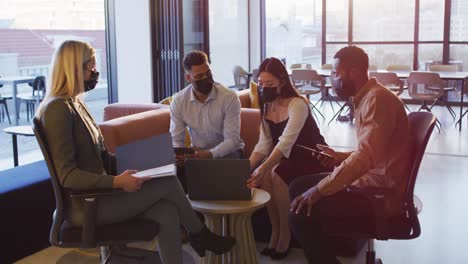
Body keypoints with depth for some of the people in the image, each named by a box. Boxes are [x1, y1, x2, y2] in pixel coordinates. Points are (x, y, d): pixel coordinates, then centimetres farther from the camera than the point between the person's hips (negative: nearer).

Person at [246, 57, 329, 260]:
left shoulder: (297, 104, -24)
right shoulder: (266, 107, 0)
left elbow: (285, 143, -36)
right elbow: (263, 145, -3)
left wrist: (262, 169, -47)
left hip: (312, 158, -6)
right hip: (288, 158, 7)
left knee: (276, 176, -30)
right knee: (265, 176, -22)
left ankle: (285, 236, -12)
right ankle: (275, 232, -5)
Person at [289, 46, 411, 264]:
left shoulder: (377, 99, -19)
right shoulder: (366, 98, 12)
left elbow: (365, 157, -29)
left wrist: (318, 191, -27)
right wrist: (340, 157, 7)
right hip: (371, 183, 10)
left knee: (301, 213, -18)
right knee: (298, 187, 11)